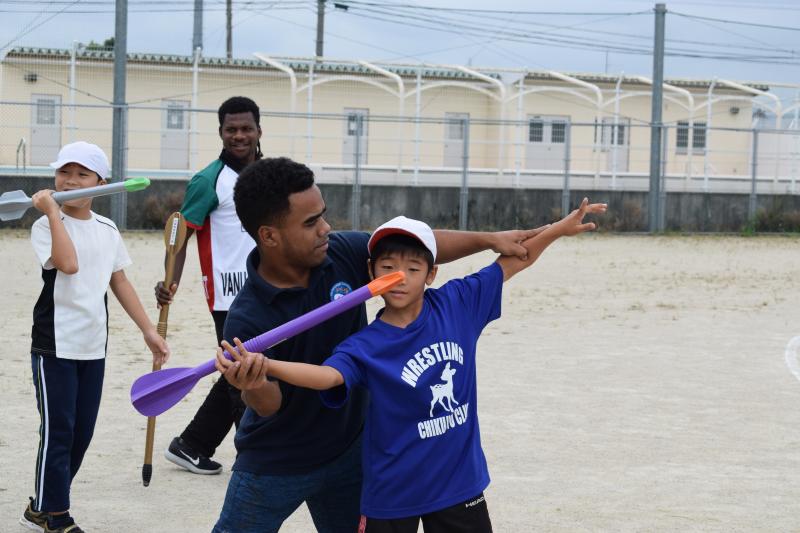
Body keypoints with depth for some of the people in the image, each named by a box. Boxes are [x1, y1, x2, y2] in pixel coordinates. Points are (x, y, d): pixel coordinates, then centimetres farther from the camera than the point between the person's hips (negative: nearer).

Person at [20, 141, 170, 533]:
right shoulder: (46, 226, -10)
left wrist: (148, 330, 13)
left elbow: (119, 282, 15)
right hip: (54, 345, -6)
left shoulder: (107, 230, 8)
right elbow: (69, 263, -28)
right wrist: (53, 211, -23)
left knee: (82, 432, 10)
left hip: (93, 347, 6)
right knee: (58, 430, -3)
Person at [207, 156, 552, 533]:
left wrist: (489, 239, -8)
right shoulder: (247, 320, -28)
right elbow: (268, 405, -25)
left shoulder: (343, 252, -14)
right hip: (276, 464, -4)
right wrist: (254, 387, -48)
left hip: (349, 452, 4)